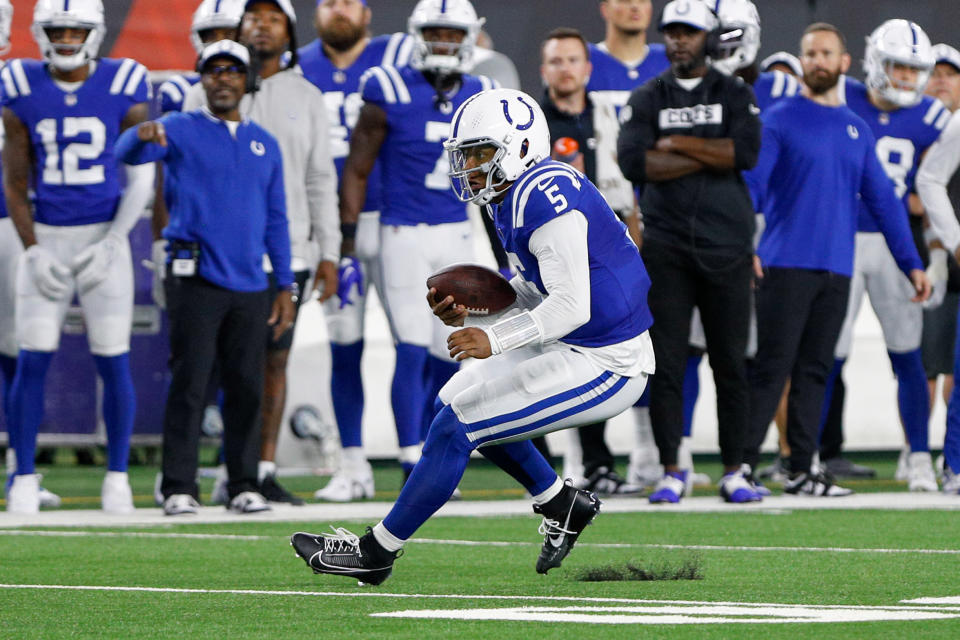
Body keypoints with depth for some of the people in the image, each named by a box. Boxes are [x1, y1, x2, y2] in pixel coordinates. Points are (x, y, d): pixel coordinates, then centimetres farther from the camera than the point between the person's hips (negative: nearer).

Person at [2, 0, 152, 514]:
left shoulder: (123, 89, -4)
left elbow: (140, 180, -1)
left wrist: (109, 246, -10)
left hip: (103, 239, -1)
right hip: (45, 239, 1)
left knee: (113, 361, -1)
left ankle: (117, 478, 10)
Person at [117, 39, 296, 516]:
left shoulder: (264, 144, 17)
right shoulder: (181, 131, 3)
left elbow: (275, 220, 19)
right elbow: (127, 154, -16)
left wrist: (285, 286, 12)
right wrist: (142, 135, -41)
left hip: (250, 282, 4)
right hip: (196, 279, -4)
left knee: (247, 388, 5)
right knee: (189, 384, -7)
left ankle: (243, 485, 12)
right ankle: (179, 488, -6)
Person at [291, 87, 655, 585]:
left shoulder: (545, 198, -22)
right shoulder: (514, 198, 9)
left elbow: (571, 306, -26)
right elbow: (533, 299, 16)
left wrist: (494, 340, -29)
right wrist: (470, 317, 1)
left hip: (605, 366, -10)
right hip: (578, 351, 10)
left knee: (456, 424, -10)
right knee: (459, 402, 22)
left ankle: (376, 553, 0)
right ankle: (562, 506, 28)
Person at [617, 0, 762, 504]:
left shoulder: (735, 96, 7)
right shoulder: (647, 99, 7)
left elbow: (747, 152, -11)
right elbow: (634, 162, -10)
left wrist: (678, 144, -9)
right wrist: (711, 155, -10)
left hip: (726, 248, 0)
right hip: (666, 248, 0)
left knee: (731, 364, 2)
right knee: (666, 364, -2)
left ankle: (733, 471, 9)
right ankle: (670, 472, 4)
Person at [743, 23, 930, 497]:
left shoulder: (856, 130, 15)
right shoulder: (780, 120, -1)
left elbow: (882, 200, 16)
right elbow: (750, 184, -8)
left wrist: (911, 263, 11)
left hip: (836, 270, 5)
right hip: (786, 265, -5)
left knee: (814, 371, 7)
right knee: (772, 368, -8)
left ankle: (802, 469, 11)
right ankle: (742, 465, -7)